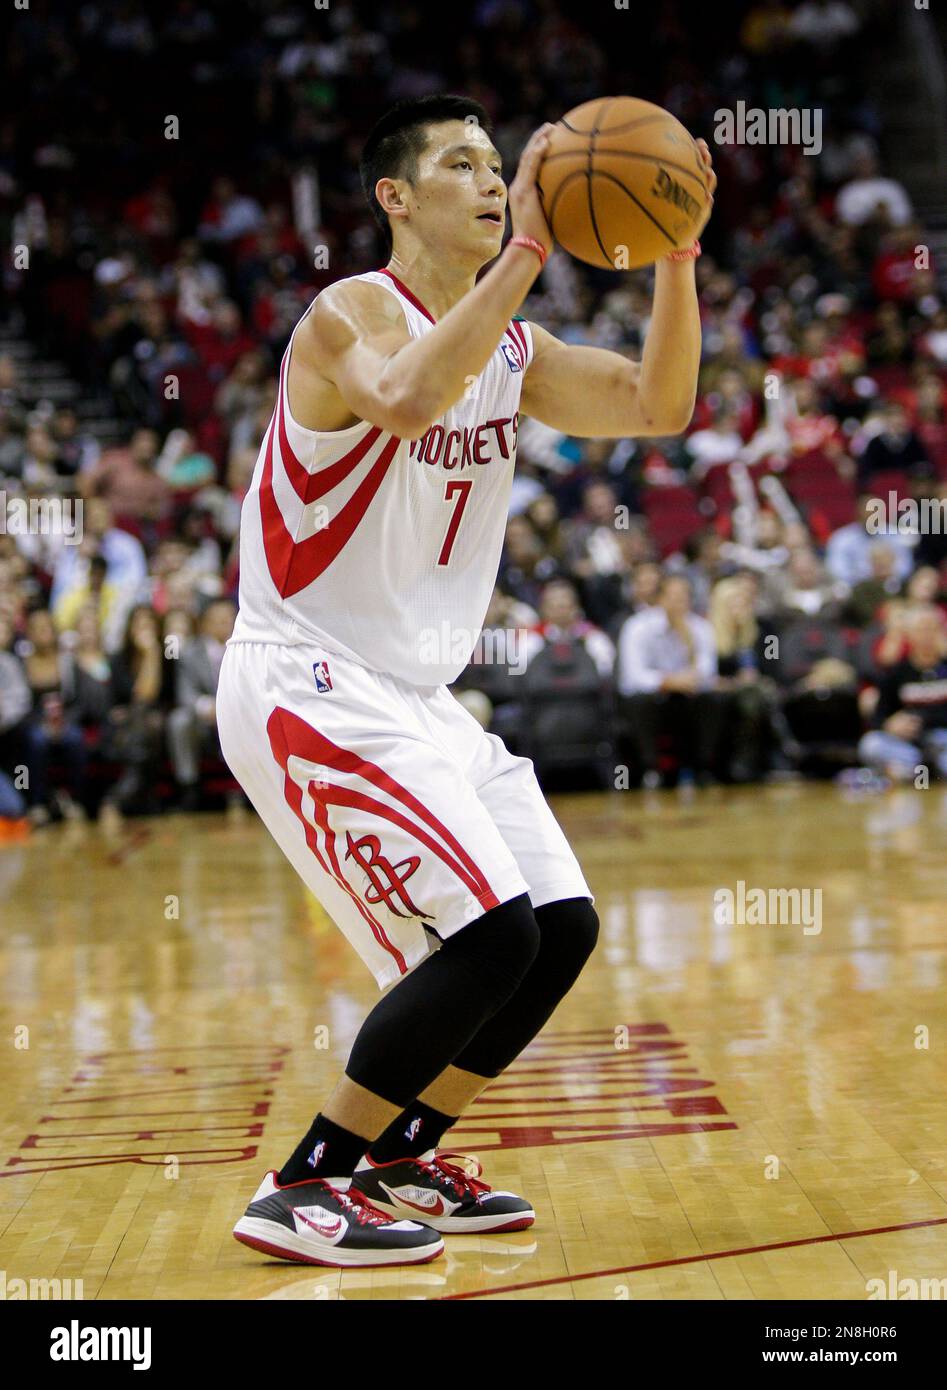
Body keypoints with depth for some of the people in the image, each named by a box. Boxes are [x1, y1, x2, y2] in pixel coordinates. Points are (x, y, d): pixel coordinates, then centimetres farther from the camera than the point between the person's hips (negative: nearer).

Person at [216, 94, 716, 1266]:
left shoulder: (510, 346, 12)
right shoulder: (352, 311, -13)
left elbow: (656, 404, 7)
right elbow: (406, 401, -36)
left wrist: (674, 253, -4)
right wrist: (524, 253, -34)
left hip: (414, 697, 9)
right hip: (304, 689, -9)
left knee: (563, 929, 5)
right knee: (488, 938, -18)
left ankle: (401, 1158, 21)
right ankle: (303, 1190, -5)